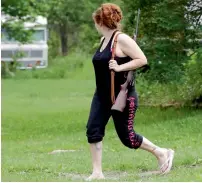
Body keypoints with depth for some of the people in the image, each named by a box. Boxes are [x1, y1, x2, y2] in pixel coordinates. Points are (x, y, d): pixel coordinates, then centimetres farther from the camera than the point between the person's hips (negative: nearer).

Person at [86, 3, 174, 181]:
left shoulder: (121, 39, -15)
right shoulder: (103, 40, 11)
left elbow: (142, 60, -19)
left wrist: (120, 67, -25)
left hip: (122, 96, -8)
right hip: (102, 96, 8)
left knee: (126, 136, -3)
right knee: (93, 130, -5)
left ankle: (162, 153, 16)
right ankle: (97, 173, 0)